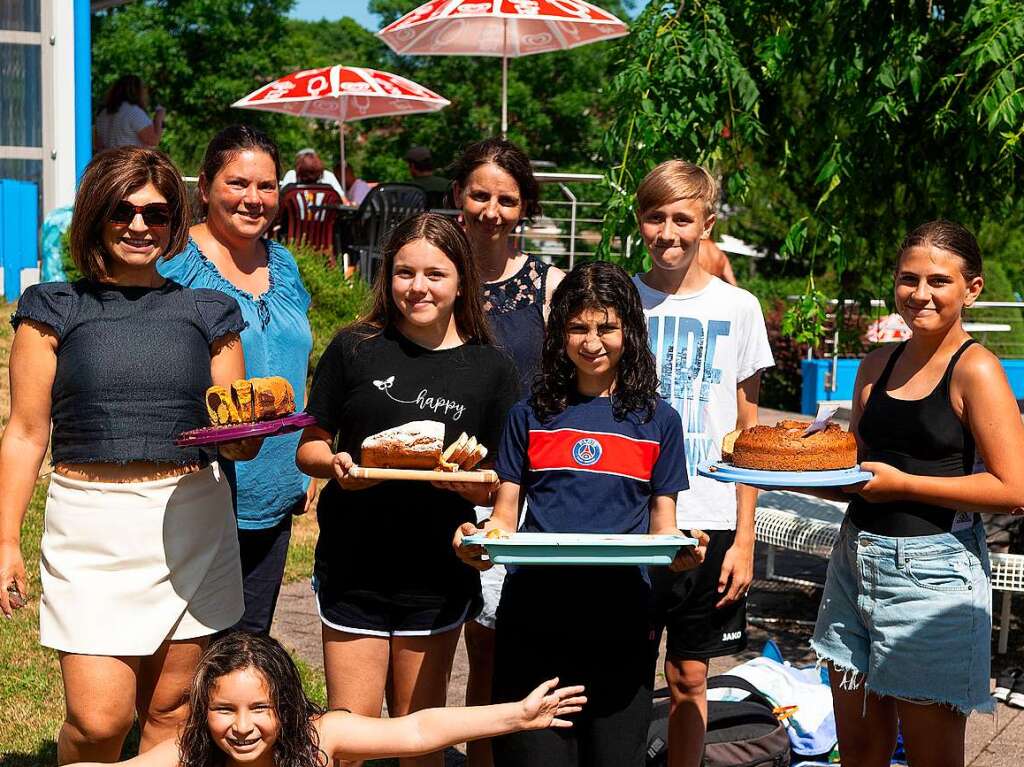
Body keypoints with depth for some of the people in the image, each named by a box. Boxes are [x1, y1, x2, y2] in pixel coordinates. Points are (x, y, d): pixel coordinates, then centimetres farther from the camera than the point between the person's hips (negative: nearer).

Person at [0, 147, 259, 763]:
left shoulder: (208, 312, 10)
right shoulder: (54, 310, 5)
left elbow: (236, 443, 11)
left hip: (192, 525, 2)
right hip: (91, 527, -2)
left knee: (170, 710, 6)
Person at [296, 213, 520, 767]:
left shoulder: (490, 368, 0)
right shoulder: (354, 349, -1)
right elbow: (309, 447, 5)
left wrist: (470, 481, -18)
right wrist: (334, 465, -17)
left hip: (437, 575, 1)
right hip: (352, 569, 0)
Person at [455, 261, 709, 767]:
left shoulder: (657, 421, 8)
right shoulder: (531, 416, 8)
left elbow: (662, 526, 10)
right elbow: (505, 516, 9)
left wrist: (680, 549, -12)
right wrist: (479, 537, -13)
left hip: (620, 623, 0)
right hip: (533, 616, 0)